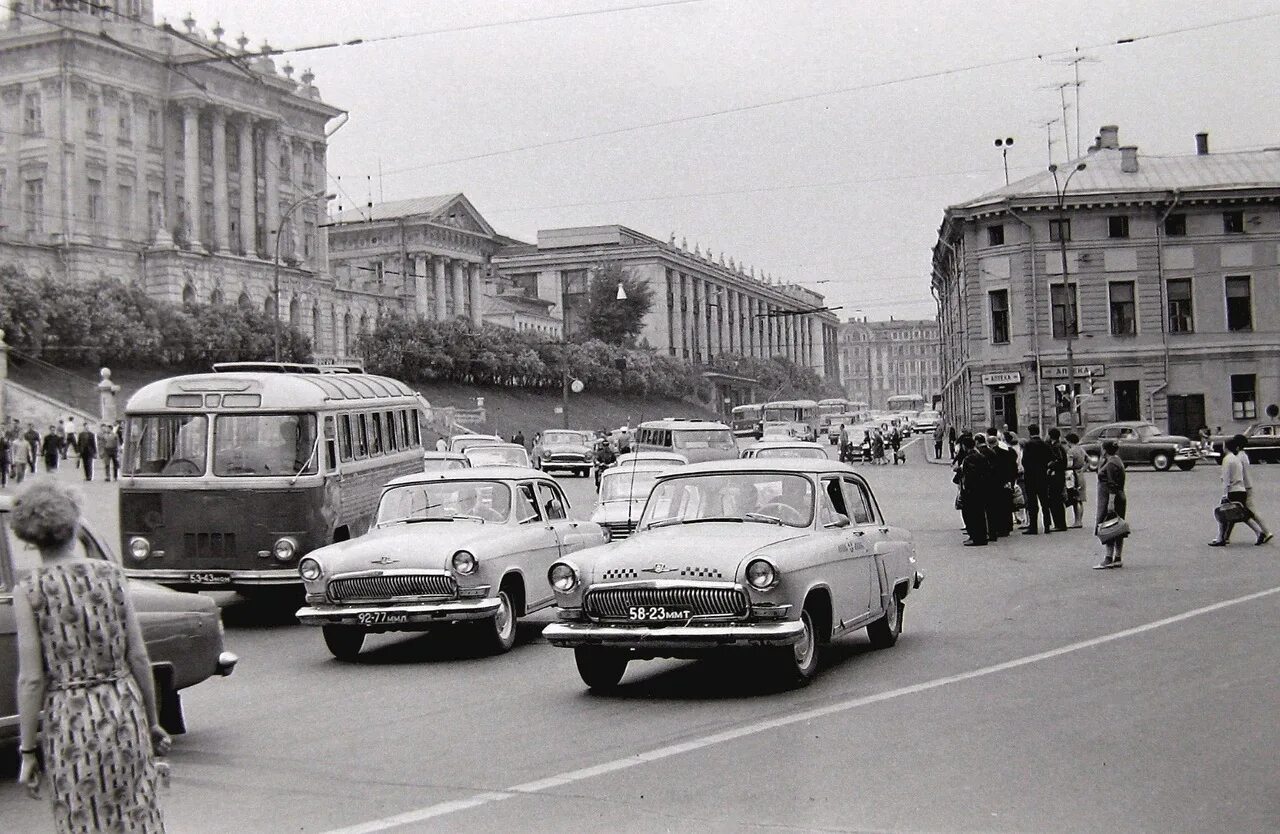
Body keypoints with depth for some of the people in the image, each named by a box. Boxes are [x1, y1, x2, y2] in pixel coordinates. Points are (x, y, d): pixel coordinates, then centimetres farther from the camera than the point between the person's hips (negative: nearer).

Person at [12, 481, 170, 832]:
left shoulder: (30, 591, -7)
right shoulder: (110, 574, 0)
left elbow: (32, 679, -9)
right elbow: (139, 657, 1)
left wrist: (28, 751, -1)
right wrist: (153, 722, 12)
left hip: (68, 720, -2)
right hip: (123, 708, 2)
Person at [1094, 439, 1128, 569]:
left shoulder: (1111, 464, -16)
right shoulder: (1117, 461, 16)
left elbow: (1113, 486, -22)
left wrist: (1111, 503, -24)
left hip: (1110, 499, -10)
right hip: (1120, 499, 10)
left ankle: (1109, 559, -11)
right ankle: (1117, 559, 11)